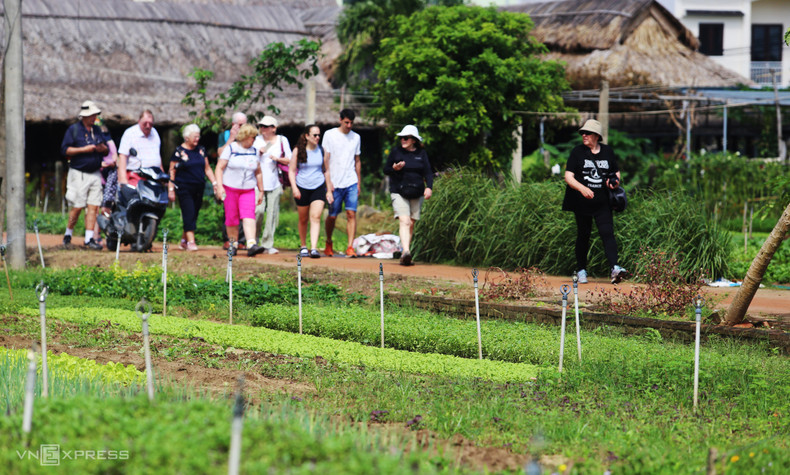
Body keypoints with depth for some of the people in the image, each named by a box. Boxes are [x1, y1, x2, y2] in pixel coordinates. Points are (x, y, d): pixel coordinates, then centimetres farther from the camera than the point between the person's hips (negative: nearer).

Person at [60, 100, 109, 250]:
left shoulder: (97, 130, 15)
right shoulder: (73, 129, -2)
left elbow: (107, 150, 19)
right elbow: (65, 149, -9)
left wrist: (103, 148, -5)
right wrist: (84, 149, -17)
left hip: (95, 174, 5)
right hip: (79, 174, -5)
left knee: (93, 207, -2)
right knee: (77, 207, -6)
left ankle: (89, 239, 0)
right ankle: (68, 234, 13)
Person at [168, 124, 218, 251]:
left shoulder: (201, 150, 11)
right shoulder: (179, 151, -4)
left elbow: (207, 169, 17)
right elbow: (172, 171, -3)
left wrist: (215, 183, 6)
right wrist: (171, 189, -8)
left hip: (199, 188, 5)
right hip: (184, 188, -5)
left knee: (194, 215, 7)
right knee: (188, 214, -12)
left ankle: (183, 241, 19)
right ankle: (191, 242, -15)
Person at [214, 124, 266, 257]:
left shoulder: (254, 151, 11)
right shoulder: (230, 149, -2)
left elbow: (258, 172, 19)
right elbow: (219, 168, -5)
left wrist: (261, 191, 17)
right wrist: (219, 186, -16)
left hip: (248, 191, 2)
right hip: (230, 189, -2)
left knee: (248, 216, -15)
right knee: (231, 218, 1)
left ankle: (251, 245, -27)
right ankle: (233, 244, 19)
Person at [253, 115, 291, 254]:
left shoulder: (282, 140, 9)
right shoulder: (256, 140, 10)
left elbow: (289, 160, 10)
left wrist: (278, 158, -7)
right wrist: (259, 153, -7)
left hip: (274, 182, 1)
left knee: (272, 213, -2)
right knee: (258, 210, -13)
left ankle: (268, 244, 4)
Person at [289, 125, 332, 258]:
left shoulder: (321, 151, 4)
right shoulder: (298, 151, -2)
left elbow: (326, 171, 13)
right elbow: (291, 171, 1)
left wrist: (329, 191, 12)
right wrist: (294, 187, -13)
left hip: (319, 187, 0)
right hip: (302, 188, 0)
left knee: (315, 217, -15)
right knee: (303, 219, 10)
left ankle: (314, 248, -21)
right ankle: (303, 247, 27)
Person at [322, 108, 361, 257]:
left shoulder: (356, 137, 12)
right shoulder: (330, 135, 1)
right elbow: (326, 160, -1)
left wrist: (359, 183, 15)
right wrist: (328, 182, -8)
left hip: (351, 183, 2)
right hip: (335, 183, -2)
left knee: (352, 214, -11)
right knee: (332, 216, 4)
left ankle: (350, 247, -14)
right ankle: (328, 243, 27)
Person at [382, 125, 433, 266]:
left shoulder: (421, 153, 8)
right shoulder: (396, 151, 4)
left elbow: (427, 172, 7)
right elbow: (386, 170, 8)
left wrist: (428, 187, -10)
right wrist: (394, 169, -14)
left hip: (416, 193, 3)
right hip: (399, 192, -3)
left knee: (411, 224, 5)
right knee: (404, 221, -19)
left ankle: (405, 255, 15)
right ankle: (406, 251, -33)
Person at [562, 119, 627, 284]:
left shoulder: (607, 151, 9)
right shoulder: (577, 152, 0)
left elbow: (616, 172, 21)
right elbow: (568, 176, -7)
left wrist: (615, 181, -4)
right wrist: (582, 188, -25)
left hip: (603, 203, 1)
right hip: (582, 203, -1)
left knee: (607, 233, -13)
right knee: (583, 235, 5)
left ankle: (614, 268, -25)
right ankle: (581, 270, 18)